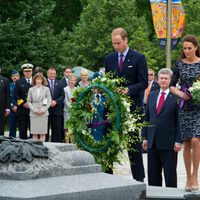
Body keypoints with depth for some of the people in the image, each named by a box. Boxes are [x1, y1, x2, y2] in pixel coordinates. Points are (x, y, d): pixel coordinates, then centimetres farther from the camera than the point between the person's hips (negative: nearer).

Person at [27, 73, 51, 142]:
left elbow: (49, 101, 4)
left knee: (43, 133, -2)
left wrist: (43, 110, -8)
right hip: (34, 114, 1)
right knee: (34, 133, -1)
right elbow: (28, 101, 7)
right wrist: (34, 110, -7)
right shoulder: (31, 89, 9)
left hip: (43, 113, -1)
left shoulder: (46, 89, 6)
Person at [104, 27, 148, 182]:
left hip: (132, 106, -4)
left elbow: (143, 83, -6)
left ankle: (139, 178, 9)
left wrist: (128, 90, -21)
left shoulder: (138, 58, -2)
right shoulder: (109, 59, 12)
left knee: (134, 142, 2)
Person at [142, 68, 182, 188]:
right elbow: (147, 118, 15)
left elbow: (179, 121, -6)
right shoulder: (151, 96, 13)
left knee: (170, 174, 1)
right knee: (153, 175, 9)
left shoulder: (176, 97, -4)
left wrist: (178, 141, -11)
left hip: (169, 143, -5)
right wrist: (145, 137, 9)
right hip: (152, 142, 5)